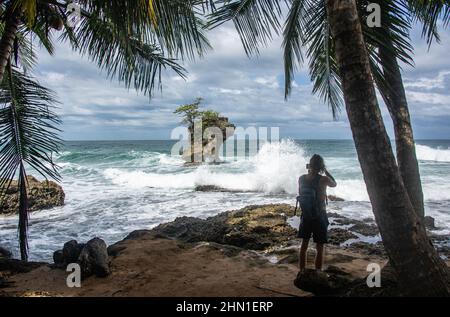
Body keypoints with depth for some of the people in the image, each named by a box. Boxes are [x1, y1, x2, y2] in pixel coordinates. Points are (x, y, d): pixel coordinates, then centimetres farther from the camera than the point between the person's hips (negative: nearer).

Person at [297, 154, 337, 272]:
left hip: (305, 217, 4)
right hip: (320, 217, -4)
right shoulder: (323, 179, -17)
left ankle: (302, 272, 26)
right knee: (319, 248, 9)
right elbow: (334, 184, 5)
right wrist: (325, 171, 9)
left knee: (304, 245, 16)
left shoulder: (302, 178, -6)